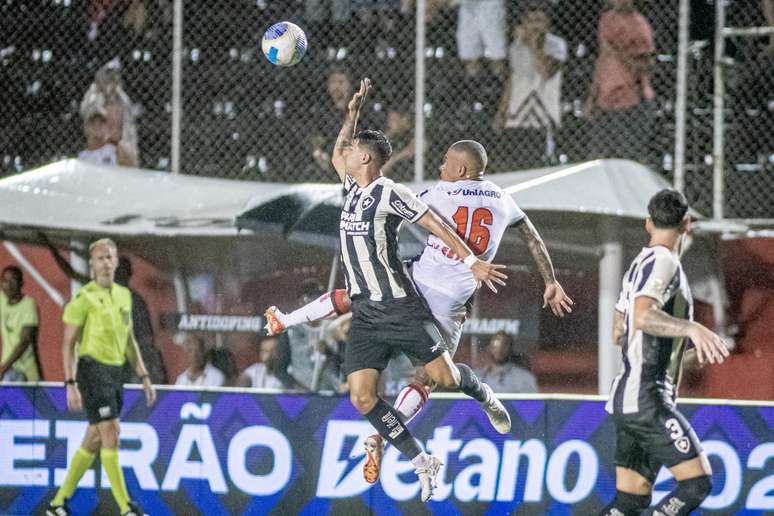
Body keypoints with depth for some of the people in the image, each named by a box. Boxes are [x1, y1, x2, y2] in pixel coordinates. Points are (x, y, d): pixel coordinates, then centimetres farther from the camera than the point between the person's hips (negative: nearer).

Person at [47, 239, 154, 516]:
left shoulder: (124, 295, 13)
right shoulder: (84, 298, -8)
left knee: (93, 441, 10)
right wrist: (71, 384, -16)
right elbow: (68, 343, -9)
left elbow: (129, 340, 21)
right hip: (93, 369, -8)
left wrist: (144, 377, 16)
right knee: (111, 435, -12)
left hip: (115, 372, 8)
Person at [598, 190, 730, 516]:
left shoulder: (638, 265, 19)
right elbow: (643, 316, -26)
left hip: (627, 400, 10)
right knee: (697, 483, -14)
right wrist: (692, 328, -37)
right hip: (647, 400, -10)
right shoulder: (664, 261, -9)